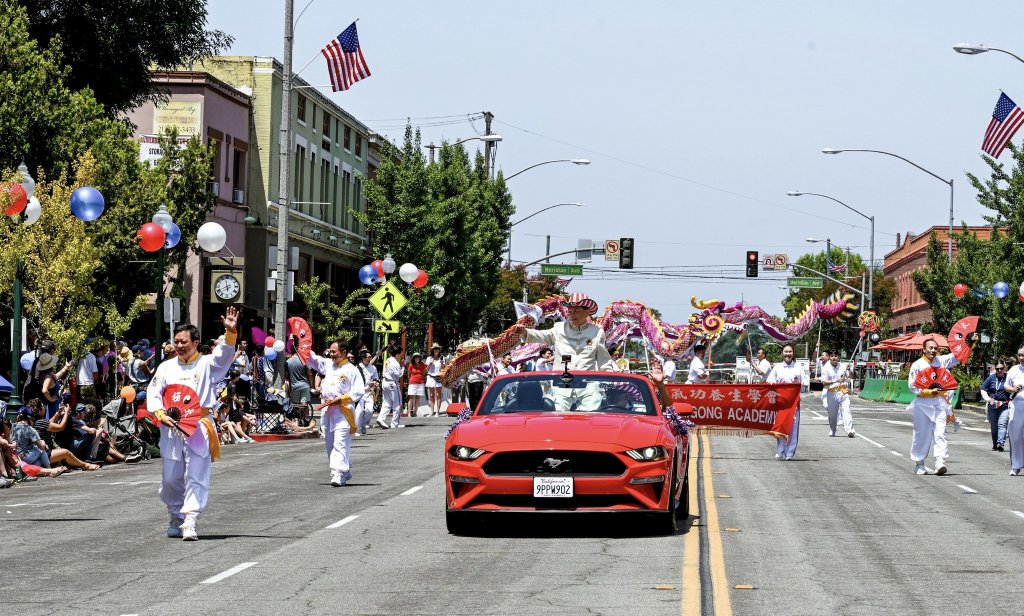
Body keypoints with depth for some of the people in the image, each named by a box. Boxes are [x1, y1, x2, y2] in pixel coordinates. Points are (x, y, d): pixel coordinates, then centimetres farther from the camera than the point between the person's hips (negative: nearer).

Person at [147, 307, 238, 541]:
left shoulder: (207, 364, 4)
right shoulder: (166, 367, 12)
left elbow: (224, 354, -13)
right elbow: (153, 394, 11)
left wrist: (231, 333, -31)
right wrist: (160, 414, -6)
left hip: (198, 427, -3)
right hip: (171, 429, 3)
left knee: (196, 477, -10)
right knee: (170, 479, 8)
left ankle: (190, 523, -13)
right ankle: (176, 519, 26)